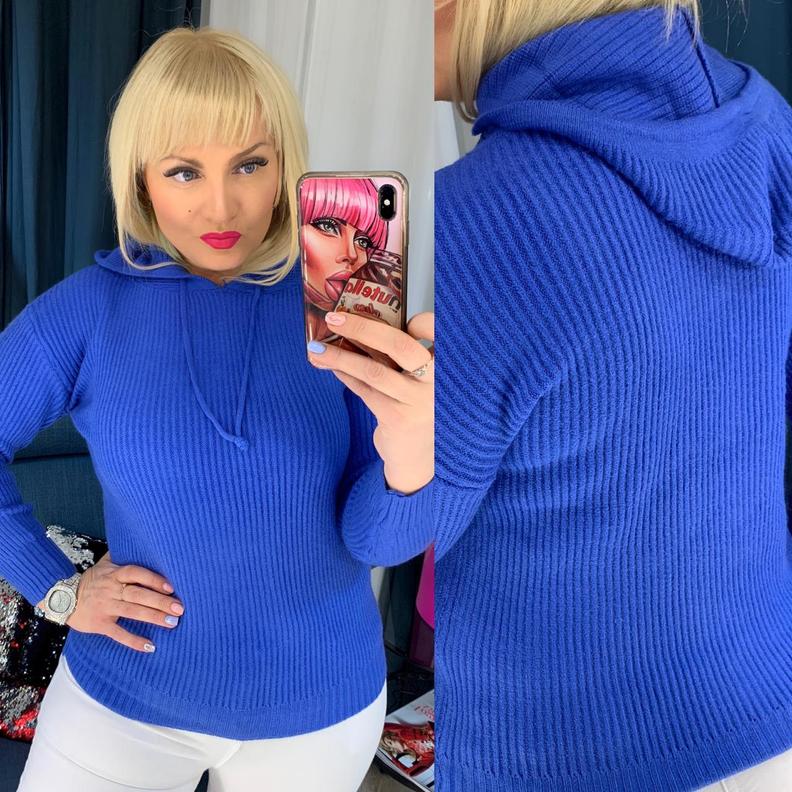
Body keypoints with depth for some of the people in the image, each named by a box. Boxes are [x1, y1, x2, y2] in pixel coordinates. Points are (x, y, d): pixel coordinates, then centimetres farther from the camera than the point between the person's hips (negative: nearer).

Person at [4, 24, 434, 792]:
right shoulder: (84, 310, -14)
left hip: (321, 705, 1)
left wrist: (409, 461, -37)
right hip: (123, 697, 0)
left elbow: (374, 541, -17)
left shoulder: (340, 307, -15)